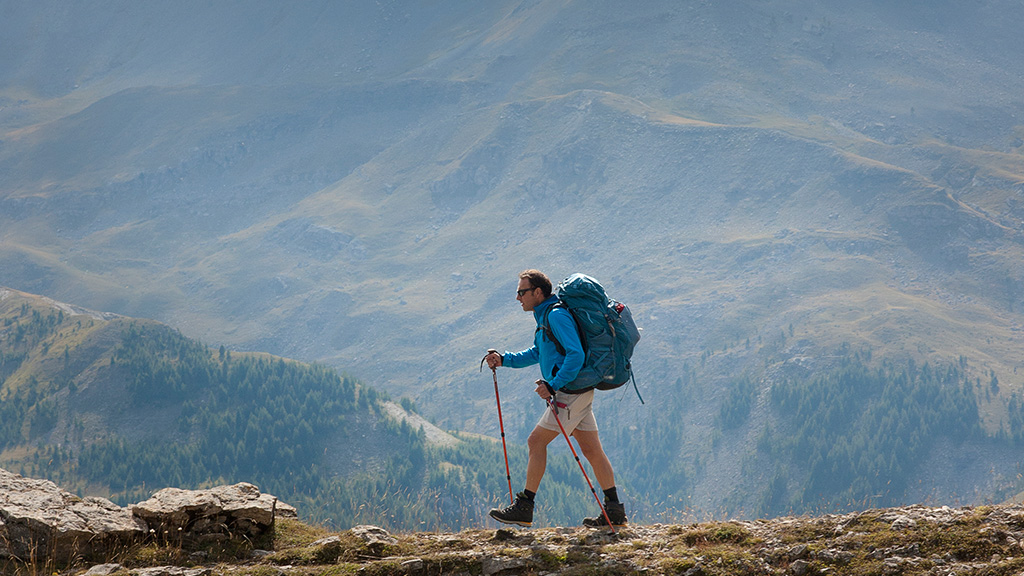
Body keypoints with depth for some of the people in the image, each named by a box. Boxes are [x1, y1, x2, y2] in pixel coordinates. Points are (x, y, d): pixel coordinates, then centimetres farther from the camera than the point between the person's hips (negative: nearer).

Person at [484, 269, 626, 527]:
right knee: (591, 449, 8)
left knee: (536, 441, -5)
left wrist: (553, 385, -25)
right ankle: (614, 511, 9)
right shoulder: (546, 316, 17)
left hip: (571, 390, -10)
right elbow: (537, 353, 27)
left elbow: (576, 355, -24)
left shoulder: (556, 315, -15)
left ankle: (524, 507, -1)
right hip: (579, 392, 10)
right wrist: (504, 359, 15)